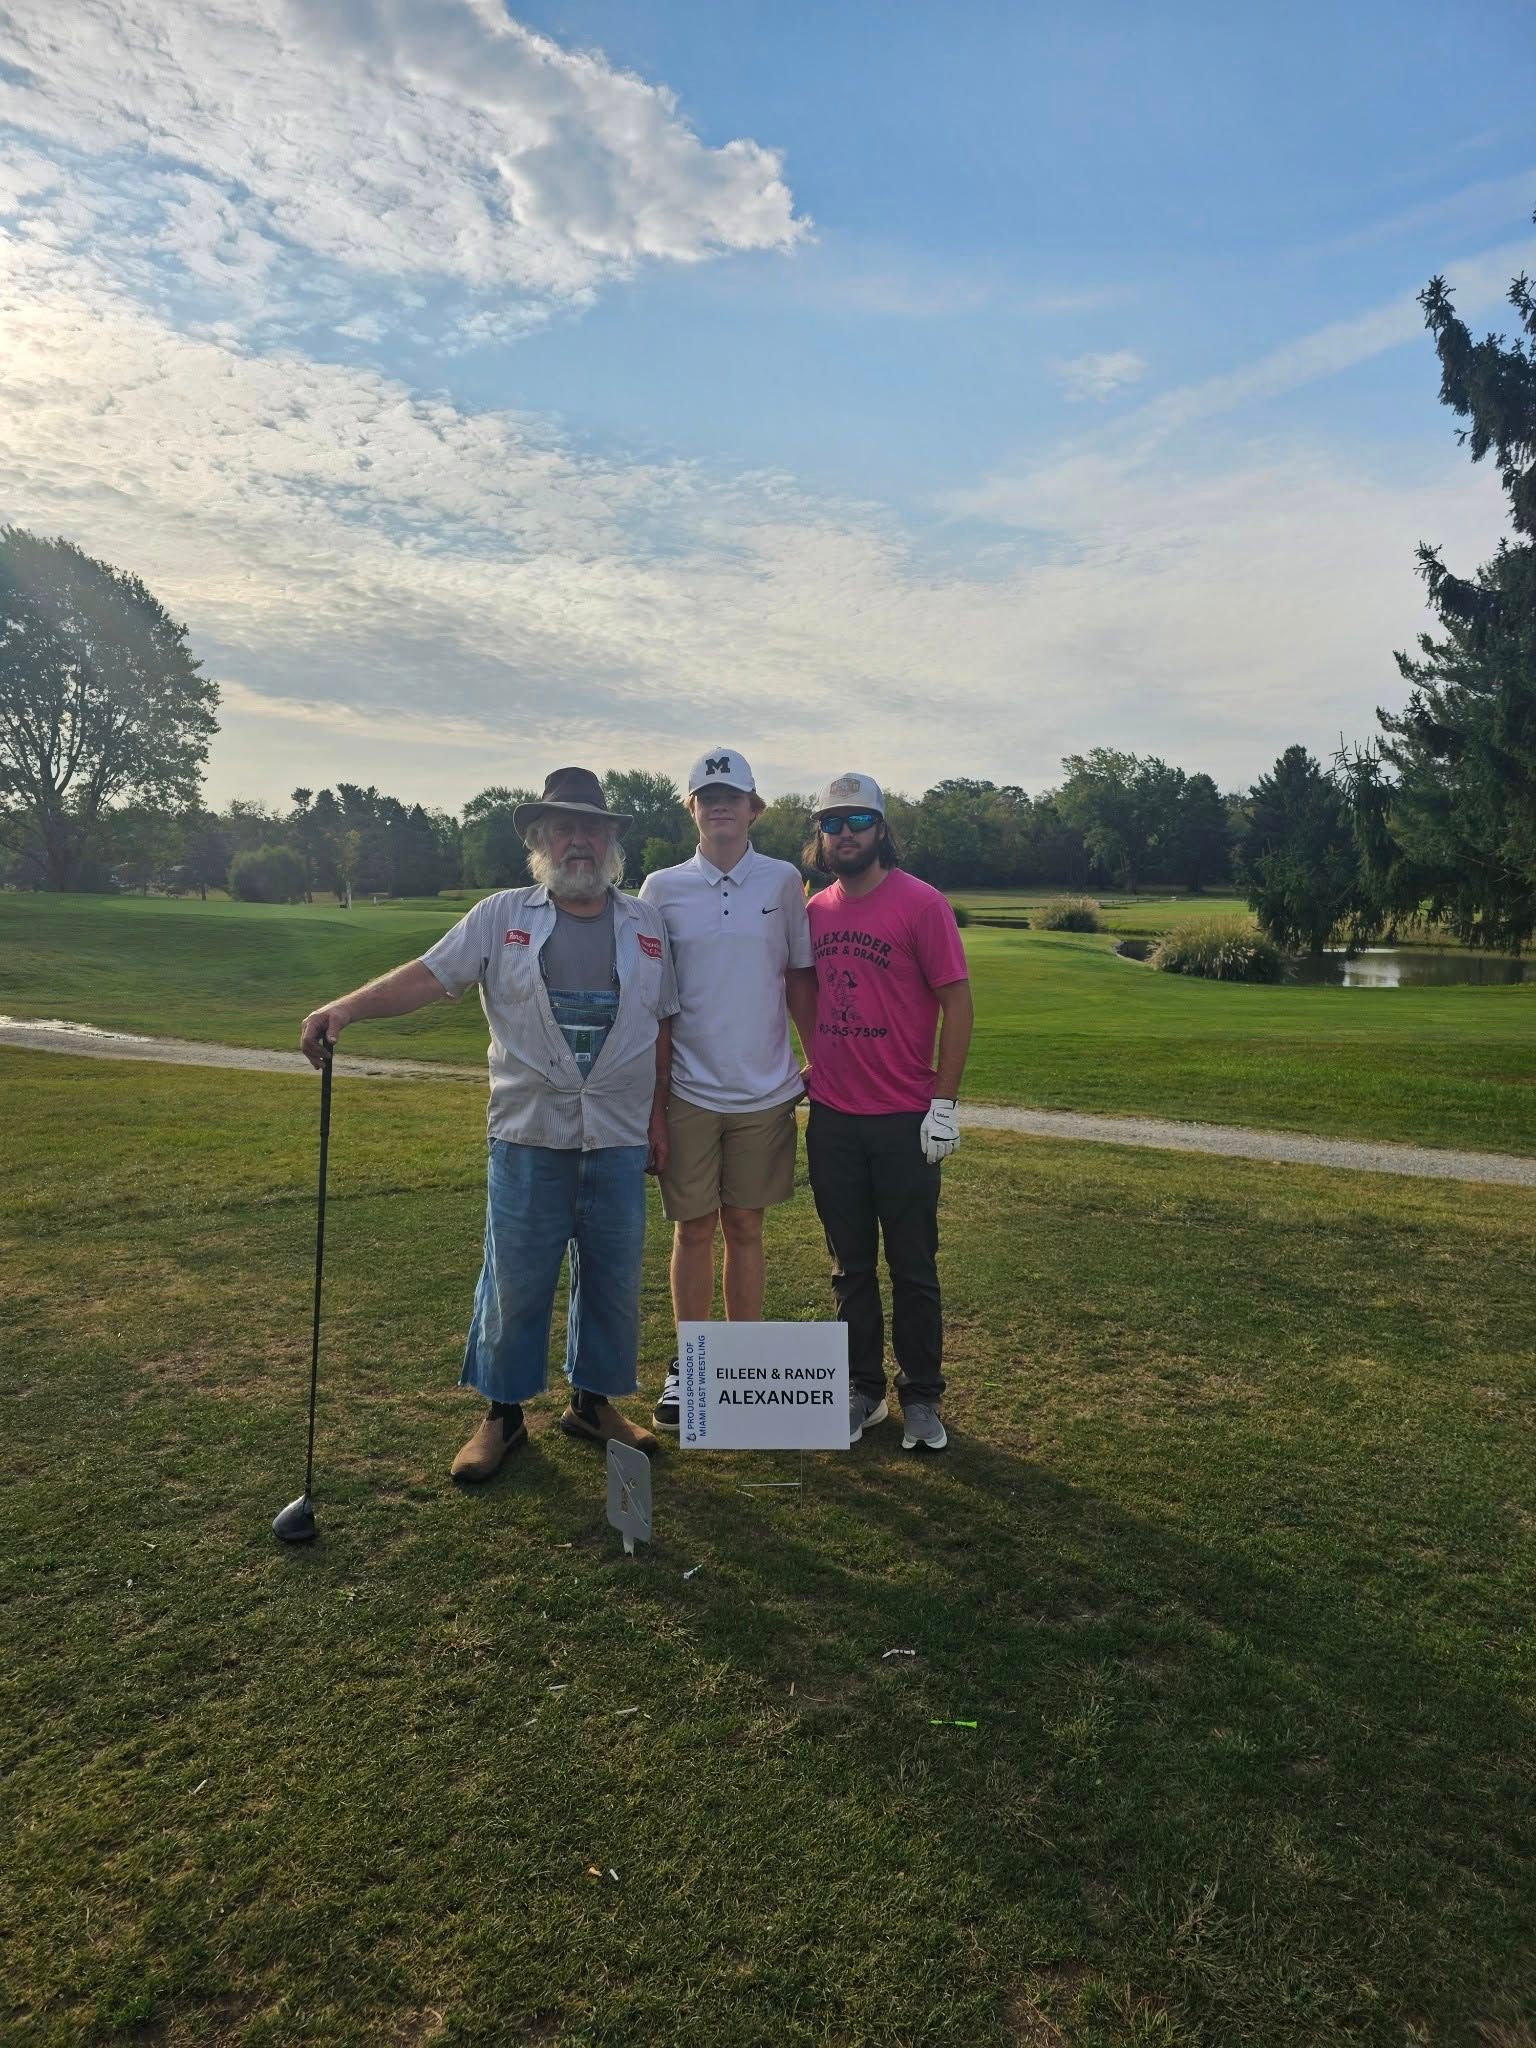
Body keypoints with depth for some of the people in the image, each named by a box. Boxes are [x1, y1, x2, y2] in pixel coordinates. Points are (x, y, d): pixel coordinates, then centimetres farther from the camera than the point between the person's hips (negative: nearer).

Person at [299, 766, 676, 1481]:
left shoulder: (646, 925, 9)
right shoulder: (502, 917, 3)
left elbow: (664, 1021, 12)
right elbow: (427, 975, -7)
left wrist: (657, 1112, 9)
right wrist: (347, 1007, -22)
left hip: (619, 1139, 2)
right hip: (528, 1134, -2)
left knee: (613, 1278, 10)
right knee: (516, 1280, 5)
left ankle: (593, 1400, 28)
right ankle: (503, 1413, 21)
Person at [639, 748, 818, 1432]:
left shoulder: (783, 881, 2)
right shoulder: (663, 888, 1)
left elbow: (800, 977, 8)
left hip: (764, 1091, 1)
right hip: (688, 1091, 0)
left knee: (745, 1228, 10)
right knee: (693, 1229, 6)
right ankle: (687, 1363, 21)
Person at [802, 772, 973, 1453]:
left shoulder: (920, 903, -8)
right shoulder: (816, 911, 7)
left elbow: (956, 1002, -9)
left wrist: (944, 1103, -13)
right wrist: (816, 1067, 13)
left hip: (904, 1121, -4)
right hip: (832, 1117, 5)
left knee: (912, 1268, 7)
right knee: (851, 1266, 13)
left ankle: (921, 1398, 22)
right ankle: (862, 1390, 27)